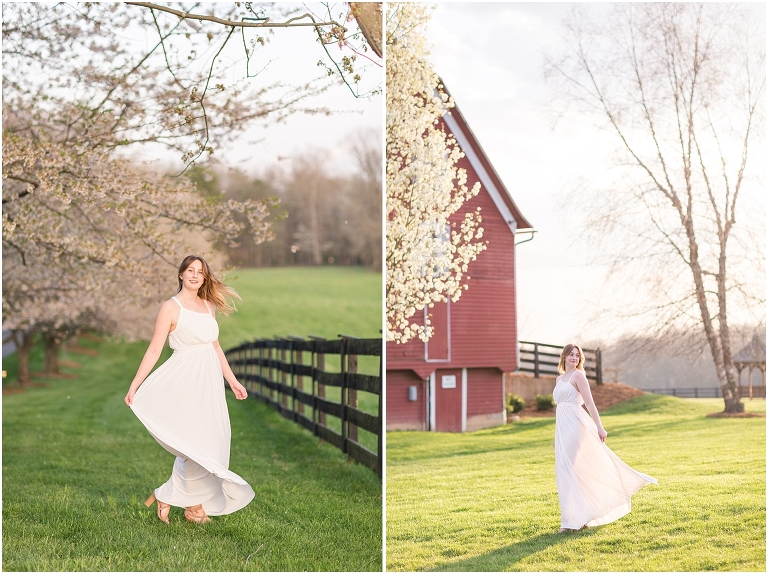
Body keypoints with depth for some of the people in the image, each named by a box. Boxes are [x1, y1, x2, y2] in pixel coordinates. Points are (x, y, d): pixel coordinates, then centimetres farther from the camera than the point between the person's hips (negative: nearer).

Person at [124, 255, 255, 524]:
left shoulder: (208, 305, 12)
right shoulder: (171, 307, -6)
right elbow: (154, 350, -8)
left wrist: (233, 381, 19)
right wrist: (134, 386, -12)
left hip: (210, 381, 7)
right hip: (186, 381, -7)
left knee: (211, 441, 7)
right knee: (197, 444, -4)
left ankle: (168, 496, 19)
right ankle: (193, 505, 13)